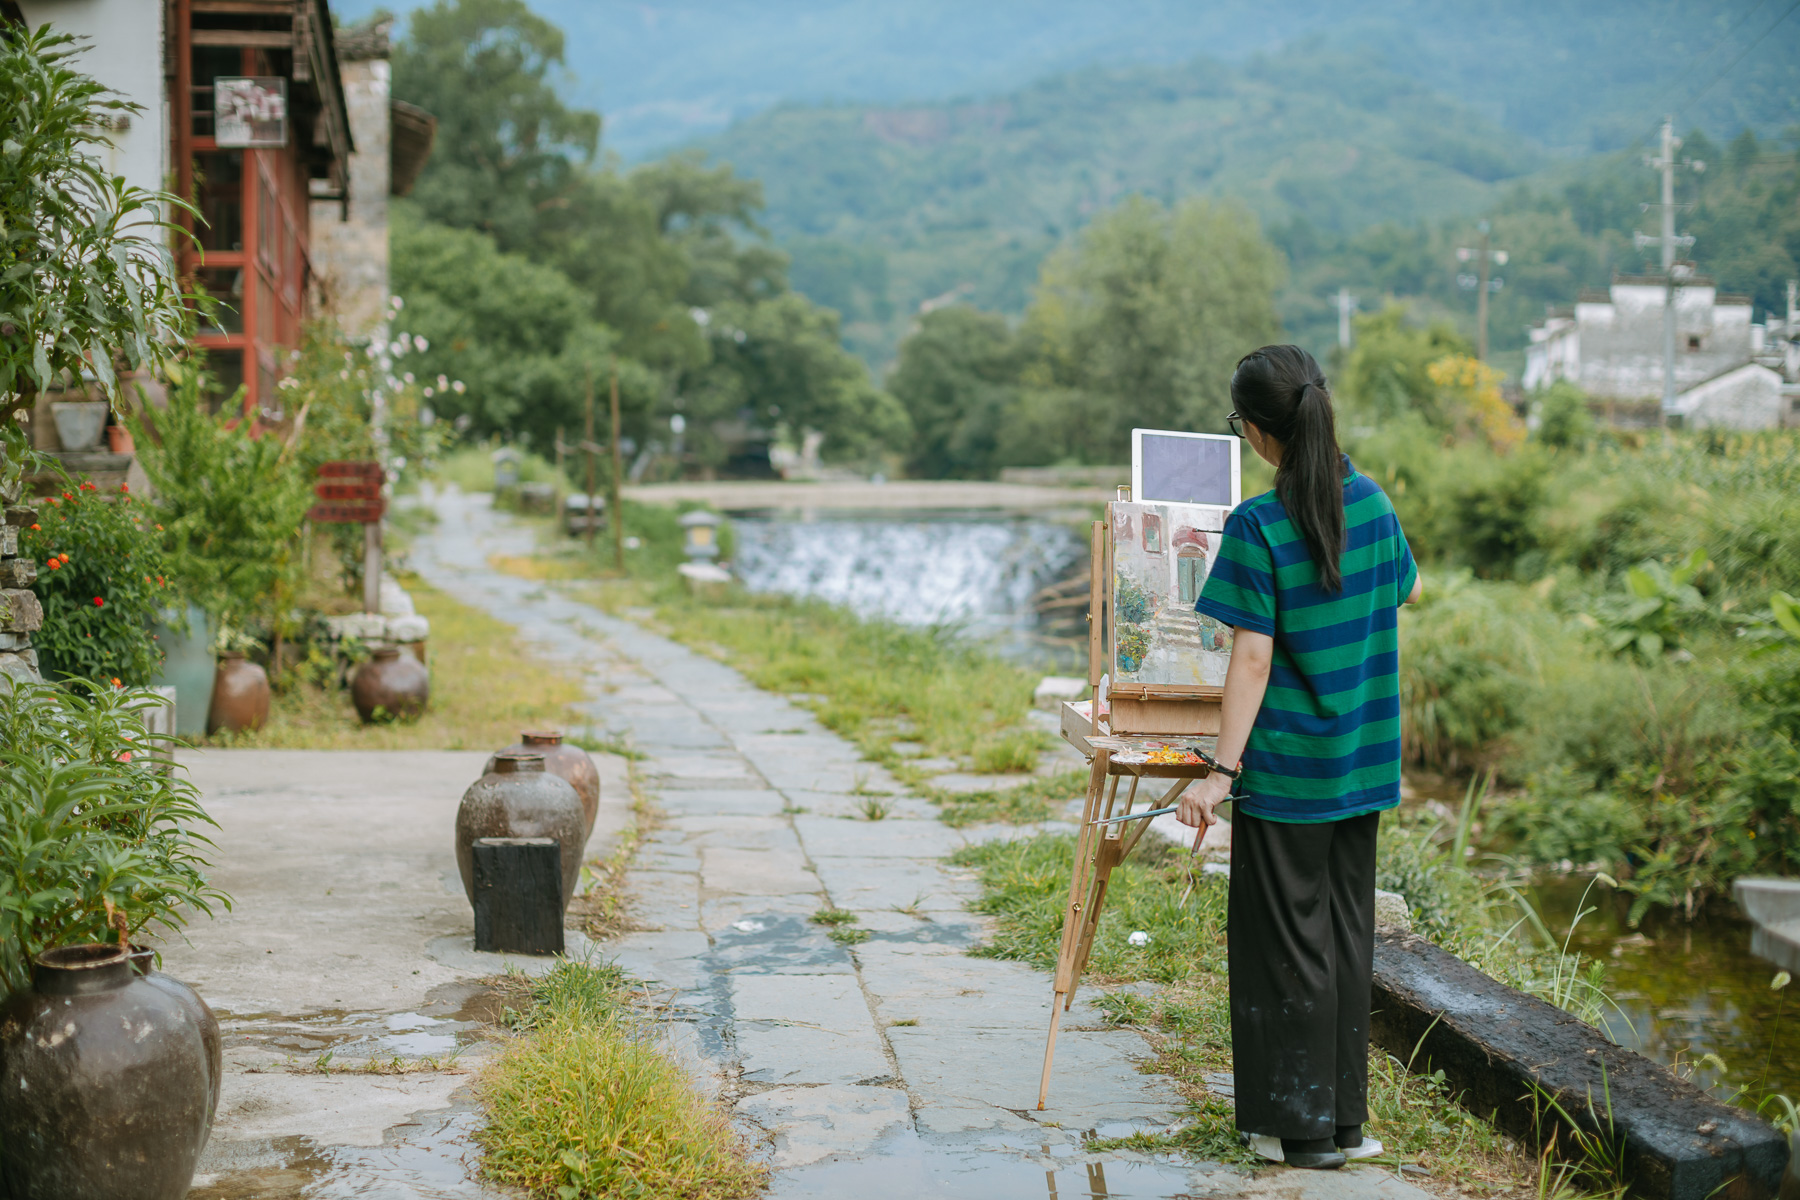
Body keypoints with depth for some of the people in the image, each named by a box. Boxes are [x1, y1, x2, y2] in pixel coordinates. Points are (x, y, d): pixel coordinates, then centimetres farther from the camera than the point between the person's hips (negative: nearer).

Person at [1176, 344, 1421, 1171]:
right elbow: (1406, 591, 18)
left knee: (1289, 941, 5)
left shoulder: (1257, 527, -16)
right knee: (1348, 931, 14)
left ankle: (1301, 1128, 13)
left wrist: (1220, 771, -15)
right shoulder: (1372, 502, 2)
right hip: (1362, 762, 6)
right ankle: (1345, 1118, 22)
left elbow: (1253, 658, -18)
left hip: (1286, 767, -6)